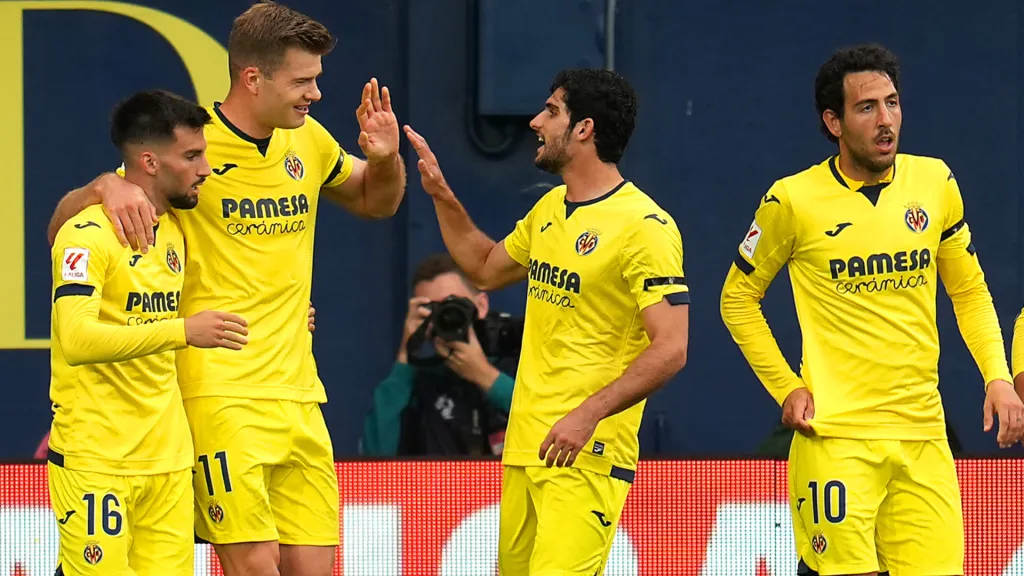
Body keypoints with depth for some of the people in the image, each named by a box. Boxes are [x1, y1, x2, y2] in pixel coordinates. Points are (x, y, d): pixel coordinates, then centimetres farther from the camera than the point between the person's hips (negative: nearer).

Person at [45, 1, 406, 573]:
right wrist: (106, 187, -28)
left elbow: (374, 201, 29)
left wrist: (384, 157, 6)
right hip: (220, 392, -6)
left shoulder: (308, 141, 10)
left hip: (298, 392, 6)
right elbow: (62, 227, -5)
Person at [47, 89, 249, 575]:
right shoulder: (87, 236, -13)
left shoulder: (174, 229, 14)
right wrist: (183, 331, -34)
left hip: (168, 457, 8)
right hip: (96, 460, -8)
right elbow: (77, 339, -27)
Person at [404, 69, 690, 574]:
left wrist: (588, 415, -26)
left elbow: (670, 349, -19)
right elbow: (486, 269, 33)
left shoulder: (644, 226, -13)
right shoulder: (549, 209, 14)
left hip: (585, 453, -8)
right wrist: (442, 196, 22)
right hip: (525, 446, 8)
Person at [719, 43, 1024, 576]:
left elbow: (970, 292, 17)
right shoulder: (792, 201, -4)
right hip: (837, 434, -4)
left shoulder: (934, 182, 6)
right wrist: (786, 388, -1)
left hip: (923, 435, 4)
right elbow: (738, 298, 8)